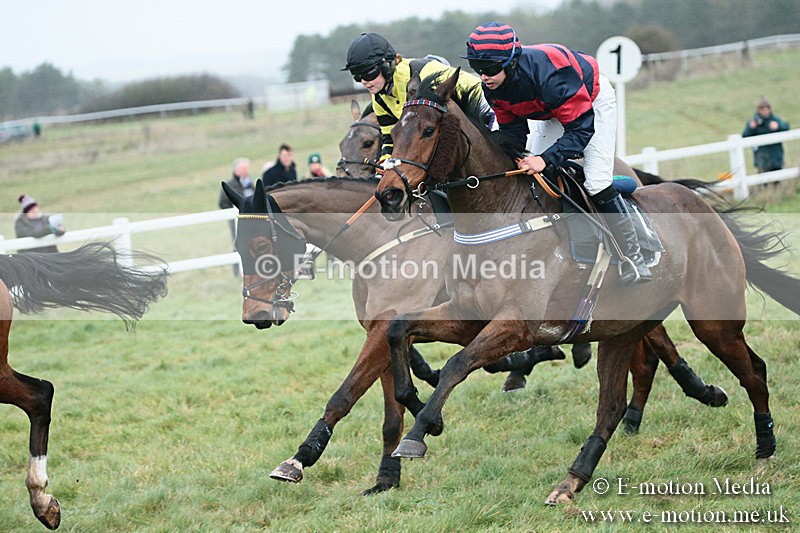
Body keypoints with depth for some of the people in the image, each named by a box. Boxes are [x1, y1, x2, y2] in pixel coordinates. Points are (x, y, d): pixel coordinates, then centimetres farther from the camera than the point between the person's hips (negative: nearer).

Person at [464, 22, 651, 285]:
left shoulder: (546, 75, -43)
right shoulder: (492, 87, -21)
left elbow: (581, 128, -38)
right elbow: (512, 129, -8)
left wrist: (546, 159, -47)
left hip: (593, 100, -8)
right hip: (555, 111, 8)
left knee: (597, 182, -16)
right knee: (534, 171, 1)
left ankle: (634, 260, -7)